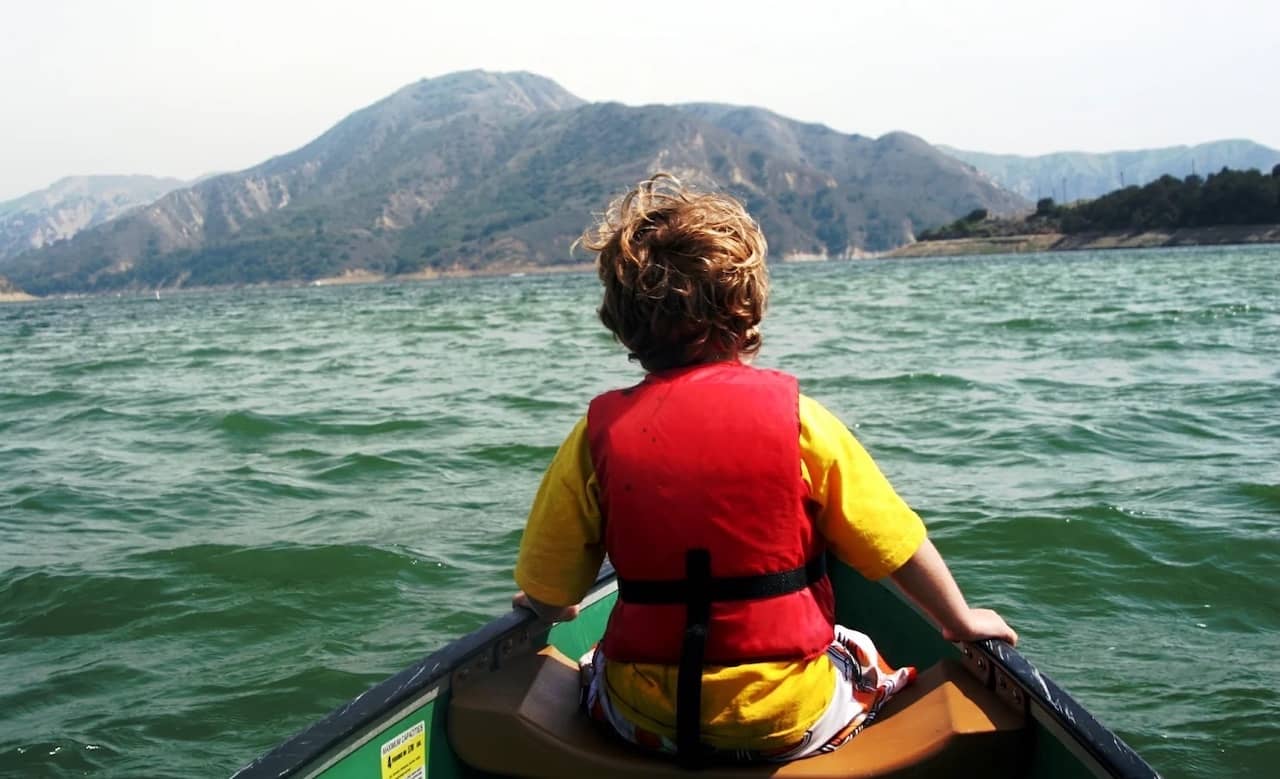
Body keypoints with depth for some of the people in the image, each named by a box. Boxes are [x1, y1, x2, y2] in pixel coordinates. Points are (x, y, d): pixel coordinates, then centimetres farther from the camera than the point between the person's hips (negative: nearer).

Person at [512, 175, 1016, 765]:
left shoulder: (598, 432, -10)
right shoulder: (795, 418, -13)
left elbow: (547, 594, -3)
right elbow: (897, 546, -5)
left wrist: (552, 608, 21)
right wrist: (960, 621, 14)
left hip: (644, 721, 1)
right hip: (792, 720, -1)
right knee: (896, 675, 30)